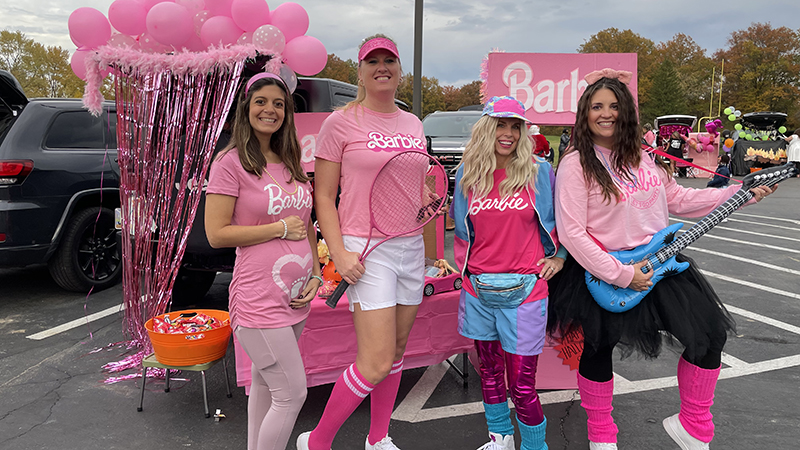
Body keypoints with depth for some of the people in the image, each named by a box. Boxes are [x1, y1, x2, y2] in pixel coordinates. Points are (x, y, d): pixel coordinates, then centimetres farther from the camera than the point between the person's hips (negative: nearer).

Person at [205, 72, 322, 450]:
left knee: (265, 383, 19)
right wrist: (281, 228, -12)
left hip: (295, 297, 7)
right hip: (259, 300, -7)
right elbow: (216, 234, -13)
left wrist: (315, 275, 6)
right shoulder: (230, 162, -9)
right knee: (292, 393, -5)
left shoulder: (290, 162, 12)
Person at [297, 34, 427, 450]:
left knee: (397, 349, 13)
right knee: (377, 363, -9)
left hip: (410, 246, 7)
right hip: (366, 250, -6)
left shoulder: (413, 124, 12)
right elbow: (323, 197, -6)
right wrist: (339, 255, -14)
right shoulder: (341, 122, -5)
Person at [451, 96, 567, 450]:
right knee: (489, 370, 18)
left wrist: (558, 258, 4)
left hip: (524, 289, -3)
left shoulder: (539, 172, -2)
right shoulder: (467, 175, 5)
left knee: (521, 384, -2)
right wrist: (464, 264, 11)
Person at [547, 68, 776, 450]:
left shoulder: (640, 155, 4)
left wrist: (740, 192, 9)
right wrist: (620, 275, -20)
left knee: (711, 333, 5)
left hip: (656, 262, 6)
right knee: (598, 348, 10)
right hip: (602, 273, -6)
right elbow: (571, 233, -20)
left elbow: (677, 199, 15)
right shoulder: (576, 164, -15)